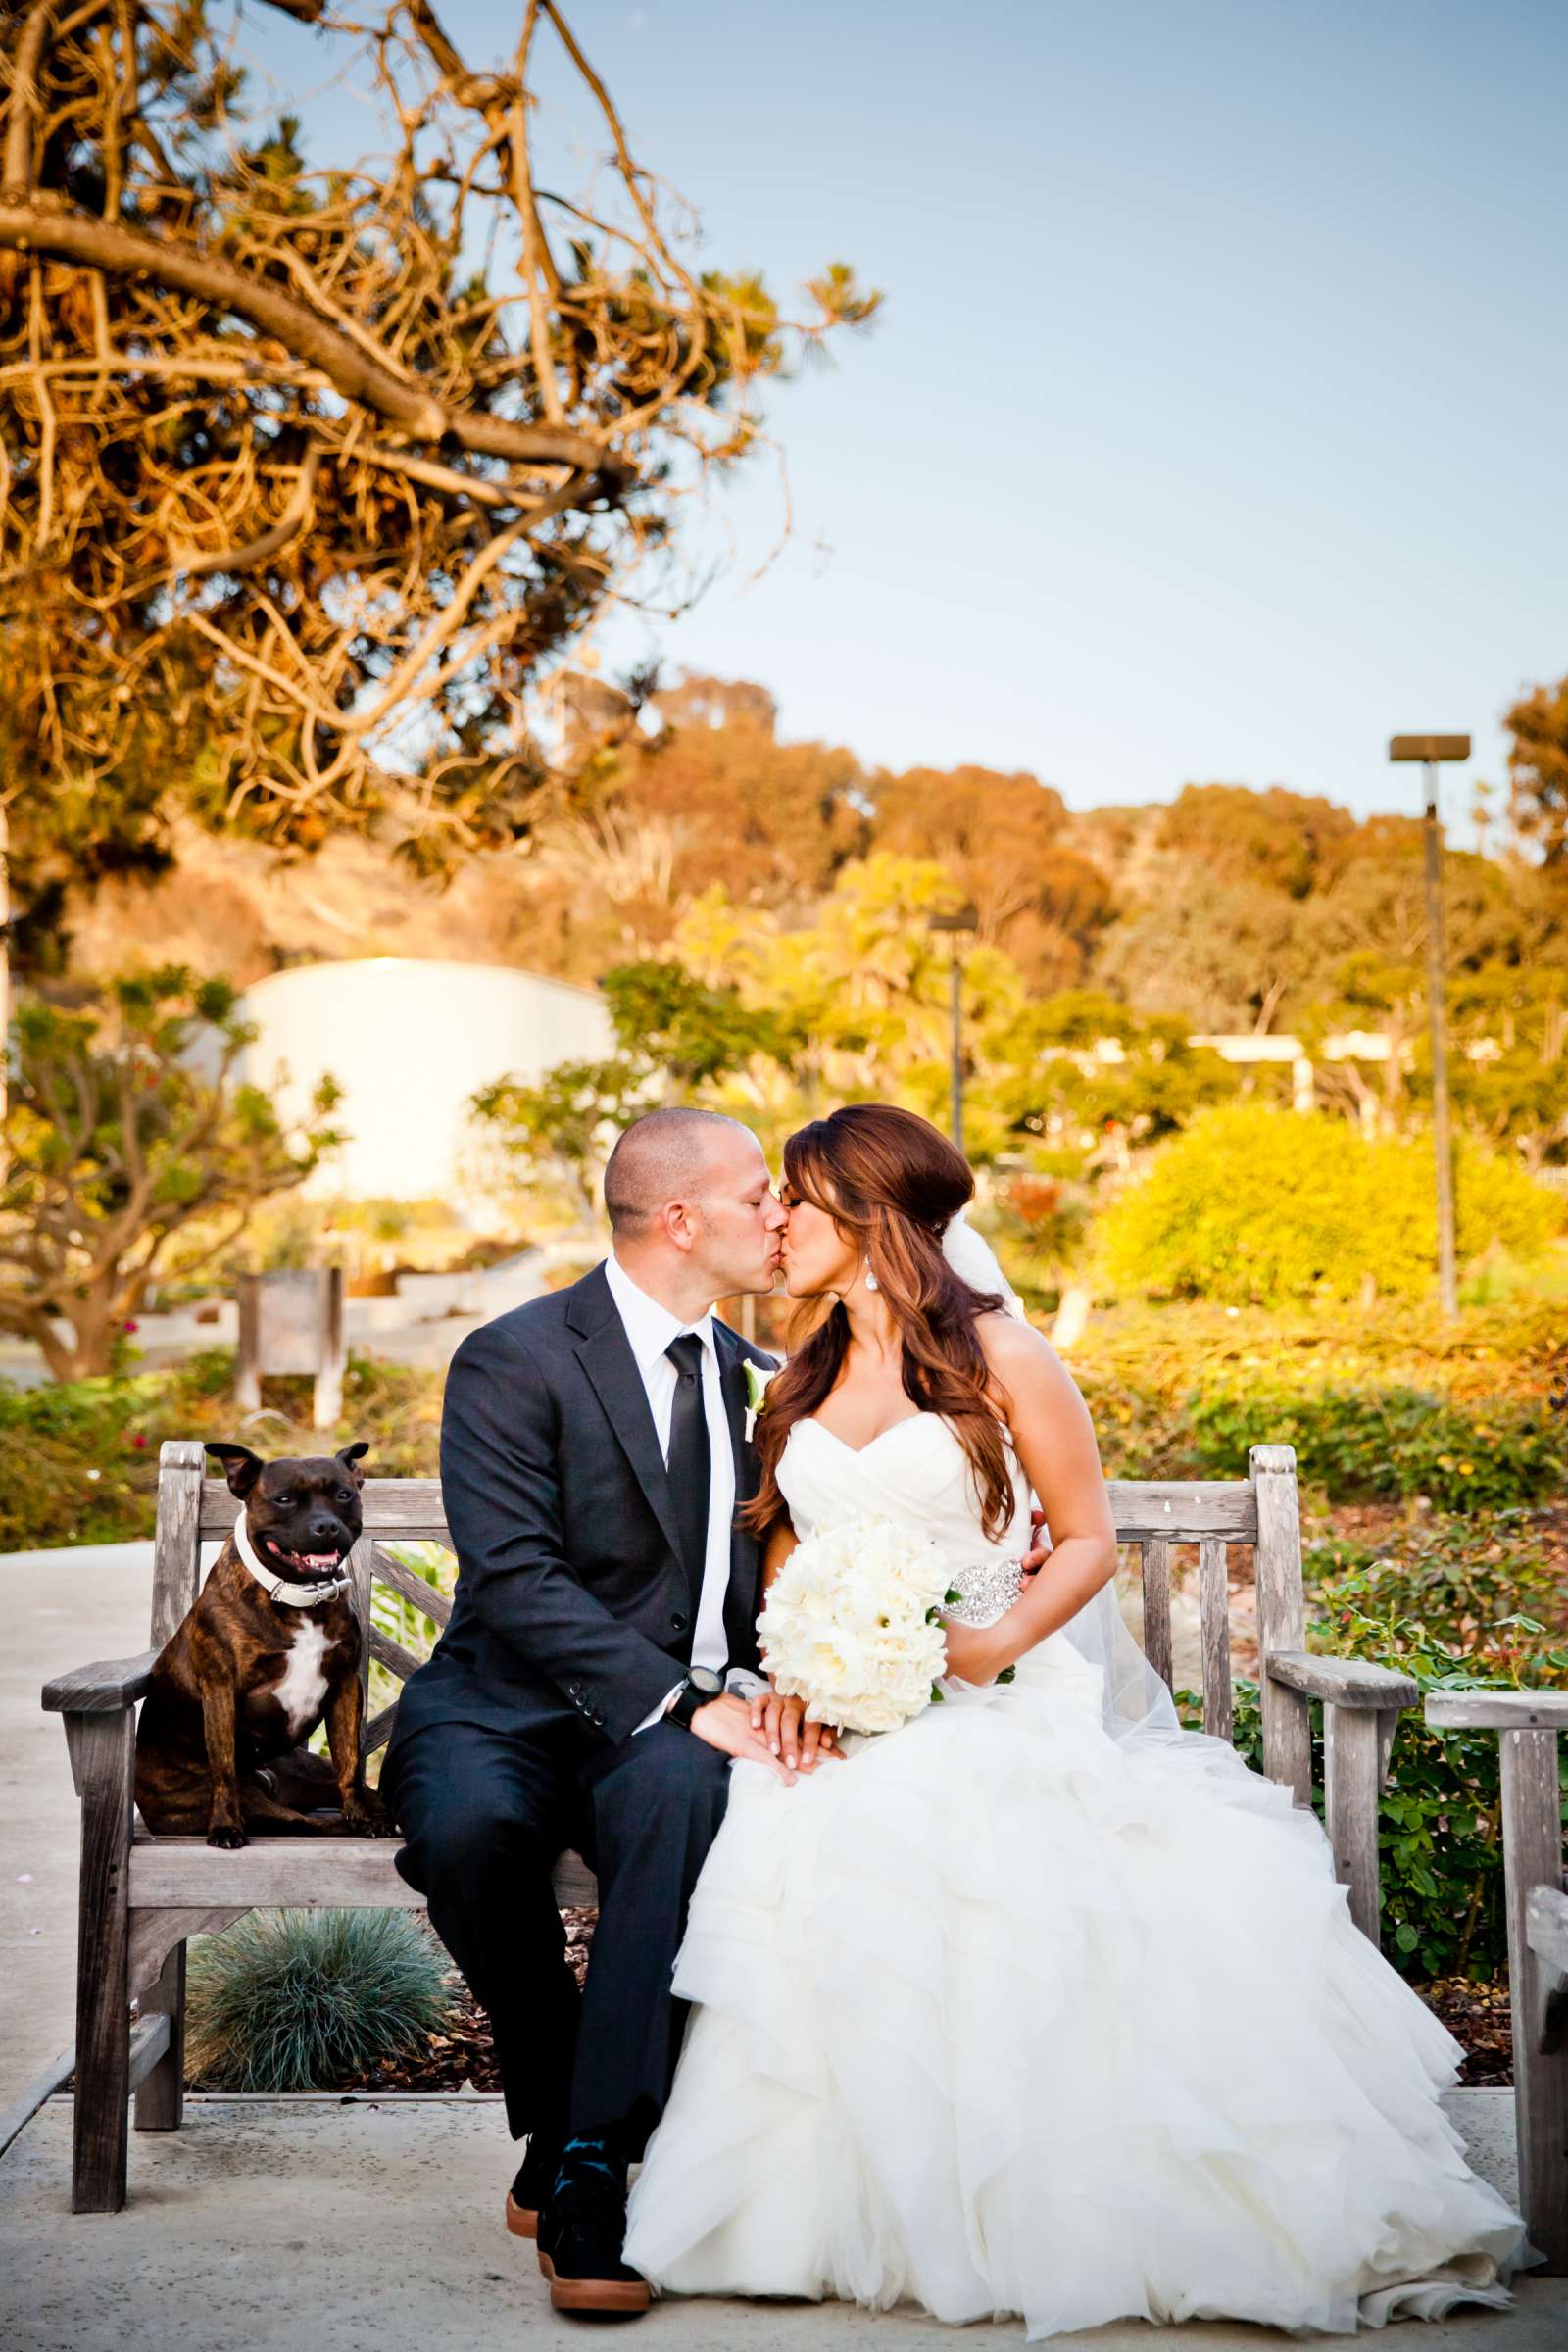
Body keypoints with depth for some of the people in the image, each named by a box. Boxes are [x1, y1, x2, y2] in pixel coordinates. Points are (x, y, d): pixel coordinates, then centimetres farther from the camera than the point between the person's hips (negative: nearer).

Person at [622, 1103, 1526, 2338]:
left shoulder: (997, 1355, 0)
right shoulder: (803, 1381, 17)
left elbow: (1090, 1541, 0)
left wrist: (984, 1651, -16)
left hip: (1004, 1700, -4)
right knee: (811, 1870, -27)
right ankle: (841, 2214, -12)